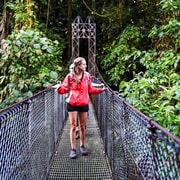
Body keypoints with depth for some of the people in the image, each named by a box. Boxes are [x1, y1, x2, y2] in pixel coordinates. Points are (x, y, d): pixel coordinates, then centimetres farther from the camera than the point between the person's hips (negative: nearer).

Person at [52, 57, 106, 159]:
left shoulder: (87, 76, 1)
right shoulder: (70, 76, -6)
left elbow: (90, 89, 8)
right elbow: (65, 89, -5)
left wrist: (101, 89, 1)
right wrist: (59, 87, -24)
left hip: (84, 104, 2)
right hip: (72, 104, -2)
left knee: (82, 126, 11)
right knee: (73, 126, 2)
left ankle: (82, 146, 28)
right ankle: (73, 149, 11)